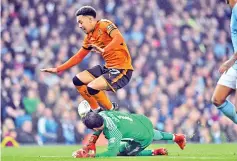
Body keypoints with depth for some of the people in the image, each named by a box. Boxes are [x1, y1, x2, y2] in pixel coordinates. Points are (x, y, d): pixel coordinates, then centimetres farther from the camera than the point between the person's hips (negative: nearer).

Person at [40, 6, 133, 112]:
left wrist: (104, 50, -42)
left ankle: (112, 112, 1)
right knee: (78, 80, 7)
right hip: (108, 68, 9)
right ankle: (96, 110, 16)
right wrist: (57, 69, 17)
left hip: (122, 69, -9)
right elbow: (78, 57, 20)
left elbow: (119, 39, -28)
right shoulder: (89, 37, 12)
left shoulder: (104, 25, -11)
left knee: (92, 88, -23)